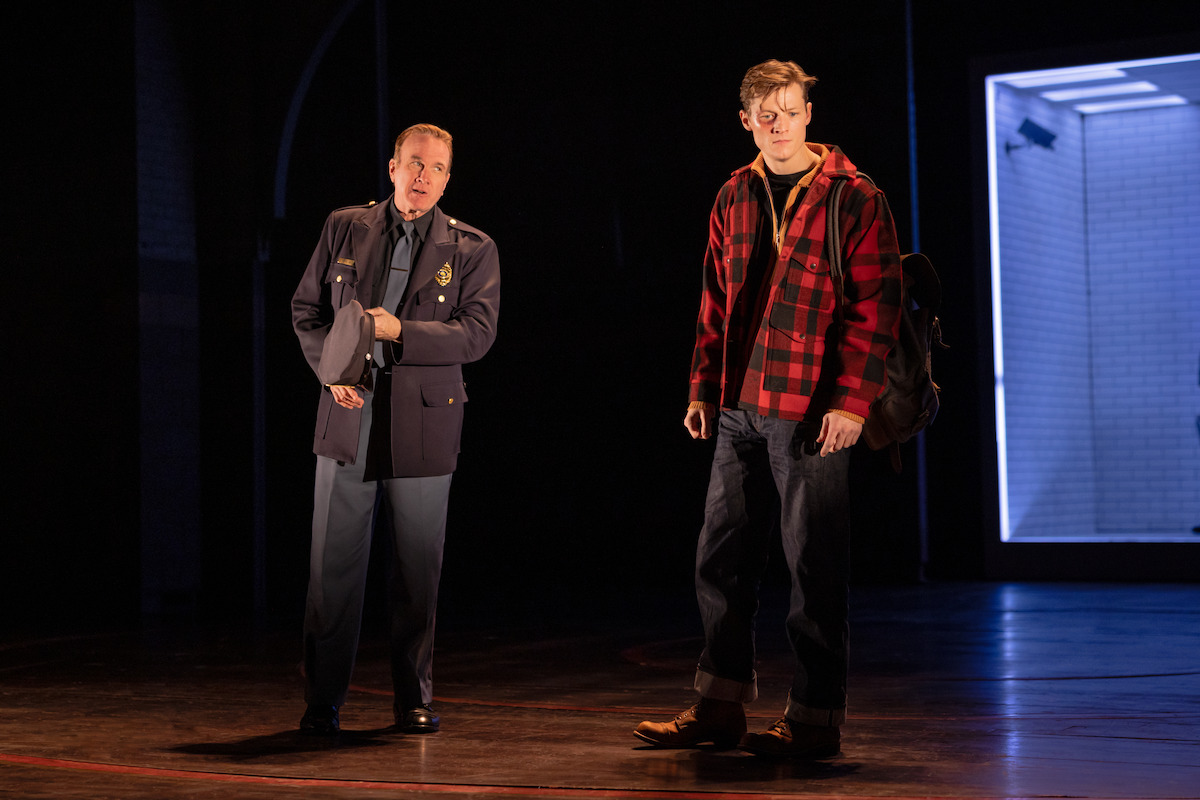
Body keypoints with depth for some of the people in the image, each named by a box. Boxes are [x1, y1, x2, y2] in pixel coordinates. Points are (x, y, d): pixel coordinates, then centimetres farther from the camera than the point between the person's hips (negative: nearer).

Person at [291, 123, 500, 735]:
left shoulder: (472, 249, 5)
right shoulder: (344, 229, 10)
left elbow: (477, 331, -5)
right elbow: (306, 309, 12)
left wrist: (398, 330, -17)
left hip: (422, 423, -1)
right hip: (348, 417, 1)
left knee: (417, 570, 5)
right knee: (333, 567, 0)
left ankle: (414, 700, 17)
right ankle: (323, 701, 10)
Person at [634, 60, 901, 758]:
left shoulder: (855, 199, -4)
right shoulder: (735, 197, 14)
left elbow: (875, 307, -8)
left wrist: (851, 399, -16)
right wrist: (704, 387, 12)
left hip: (812, 411, -6)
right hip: (739, 409, 6)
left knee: (815, 568, -1)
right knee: (721, 559, 9)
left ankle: (817, 721, 9)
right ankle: (721, 707, 20)